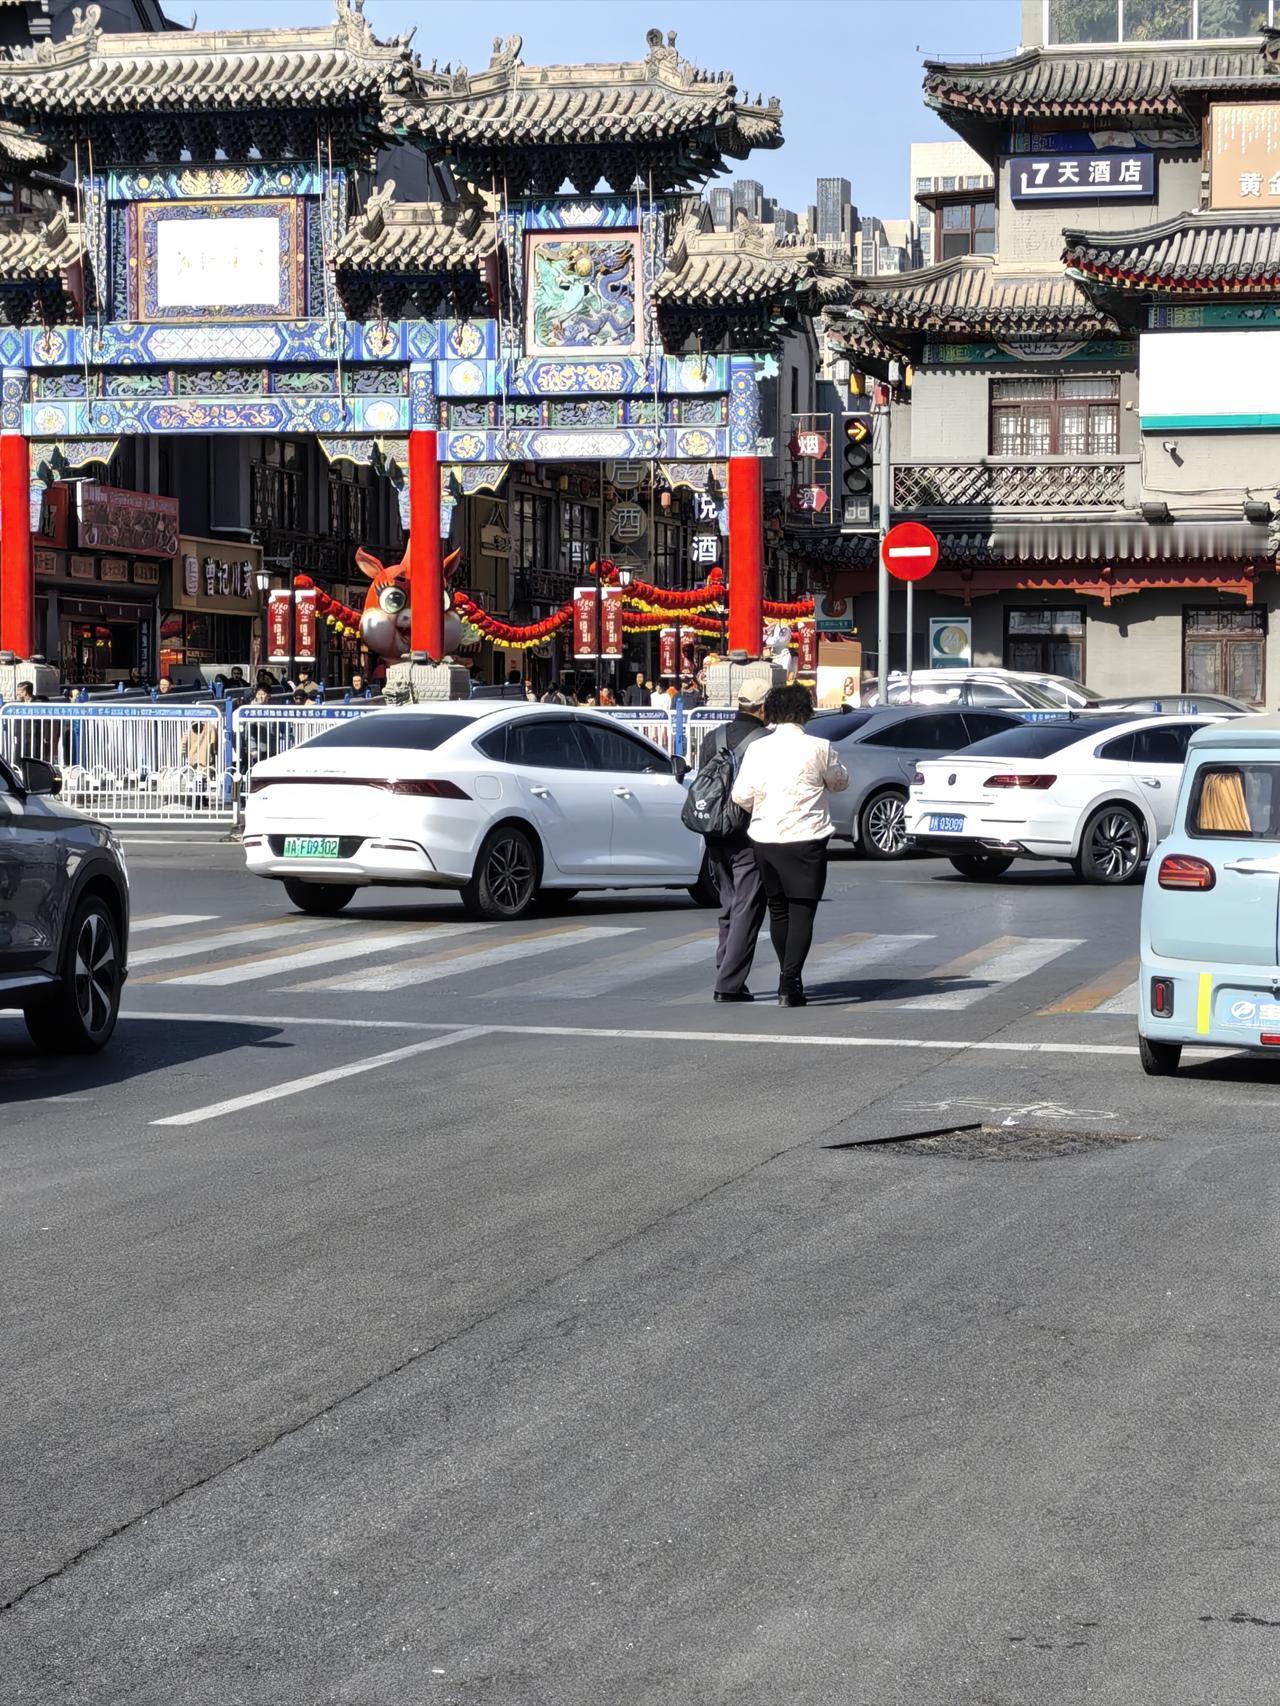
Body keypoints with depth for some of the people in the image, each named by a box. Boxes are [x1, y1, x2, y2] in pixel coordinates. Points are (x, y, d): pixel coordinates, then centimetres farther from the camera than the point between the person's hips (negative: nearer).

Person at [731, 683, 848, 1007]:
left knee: (778, 910, 17)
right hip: (805, 839, -4)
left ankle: (789, 978, 27)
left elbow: (741, 796, -2)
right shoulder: (818, 748, -8)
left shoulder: (757, 749, 0)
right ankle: (790, 984, -10)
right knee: (802, 911, -1)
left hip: (764, 838, 4)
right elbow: (839, 782, 7)